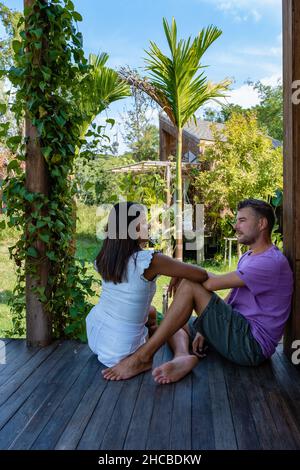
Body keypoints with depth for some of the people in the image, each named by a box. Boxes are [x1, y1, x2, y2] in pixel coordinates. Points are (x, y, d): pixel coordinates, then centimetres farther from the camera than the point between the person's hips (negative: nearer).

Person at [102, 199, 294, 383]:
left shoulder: (272, 262, -16)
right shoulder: (249, 256, 19)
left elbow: (210, 283, -23)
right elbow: (229, 300, 17)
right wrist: (207, 327, 6)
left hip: (252, 344, -11)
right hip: (238, 330, 11)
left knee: (190, 285, -22)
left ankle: (143, 357, -21)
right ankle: (181, 358, -24)